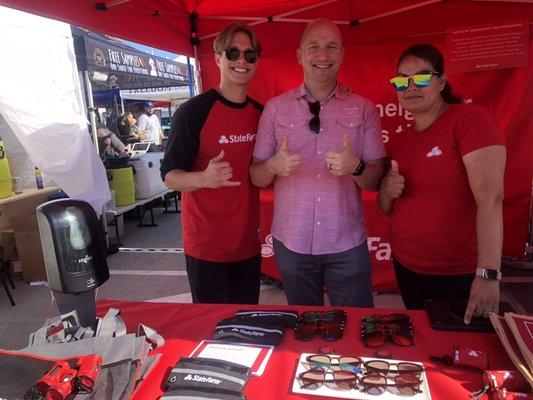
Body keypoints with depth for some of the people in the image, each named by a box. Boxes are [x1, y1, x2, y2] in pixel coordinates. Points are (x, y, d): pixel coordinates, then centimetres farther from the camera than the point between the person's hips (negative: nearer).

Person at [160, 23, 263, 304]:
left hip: (248, 244, 5)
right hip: (206, 246, -5)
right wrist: (205, 178, -31)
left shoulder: (261, 113, 6)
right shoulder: (193, 111, -12)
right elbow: (169, 176, -12)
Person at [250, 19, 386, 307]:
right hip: (292, 242, 1)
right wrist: (274, 166, -20)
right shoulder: (275, 108, 2)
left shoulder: (363, 109, 2)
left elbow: (377, 180, 0)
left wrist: (355, 167, -21)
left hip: (347, 243, 0)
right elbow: (256, 177, 2)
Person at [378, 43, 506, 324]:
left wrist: (488, 275, -30)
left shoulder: (470, 119, -13)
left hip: (459, 275, -5)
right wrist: (387, 192, -11)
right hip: (406, 268, 6)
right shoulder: (398, 143, 5)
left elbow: (490, 197, -23)